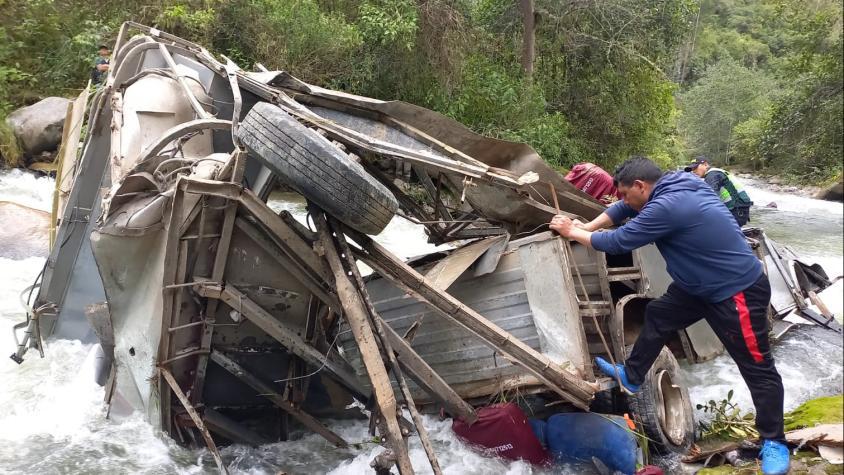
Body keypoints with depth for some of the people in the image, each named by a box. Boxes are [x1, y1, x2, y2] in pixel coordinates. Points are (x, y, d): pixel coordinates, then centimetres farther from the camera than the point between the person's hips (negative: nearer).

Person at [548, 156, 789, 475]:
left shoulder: (667, 206, -30)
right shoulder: (672, 186, 0)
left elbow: (618, 243, -20)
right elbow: (623, 209, 15)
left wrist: (573, 233, -7)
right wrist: (587, 227, 5)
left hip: (738, 291, -10)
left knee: (757, 367, 2)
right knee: (657, 316, 19)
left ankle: (774, 442, 15)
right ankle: (631, 377, 34)